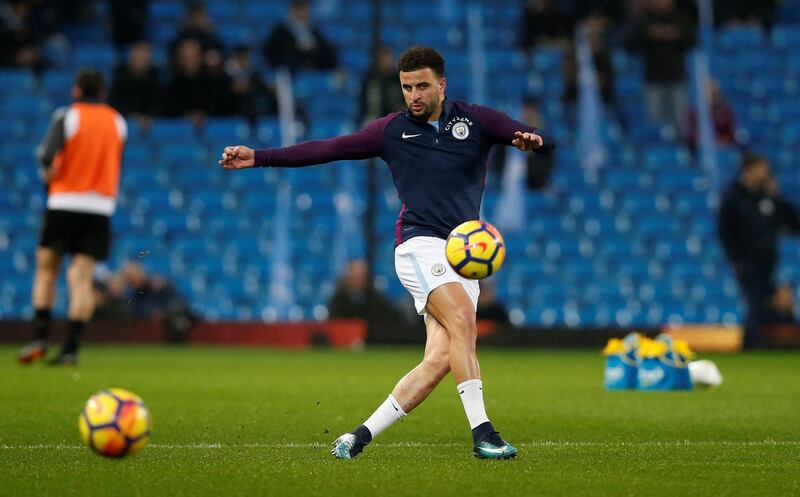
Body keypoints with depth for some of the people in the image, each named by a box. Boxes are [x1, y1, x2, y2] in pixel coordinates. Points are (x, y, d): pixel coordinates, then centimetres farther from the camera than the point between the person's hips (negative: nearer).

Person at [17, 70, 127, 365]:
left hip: (65, 201, -3)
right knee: (82, 277, -1)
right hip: (101, 206, 3)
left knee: (46, 268, 9)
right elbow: (115, 162, 14)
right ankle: (71, 349, -9)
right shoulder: (118, 122, 10)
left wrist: (48, 174, 3)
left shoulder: (67, 116, -4)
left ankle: (40, 338, -1)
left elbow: (47, 155, -16)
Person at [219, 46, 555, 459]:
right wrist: (258, 157, 8)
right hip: (420, 244, -3)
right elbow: (325, 149, 11)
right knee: (462, 320, -28)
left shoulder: (476, 120, 8)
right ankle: (481, 432, -31)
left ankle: (362, 435, 0)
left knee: (439, 361, -10)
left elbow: (546, 142, 2)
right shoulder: (392, 130, 8)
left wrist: (532, 140, -22)